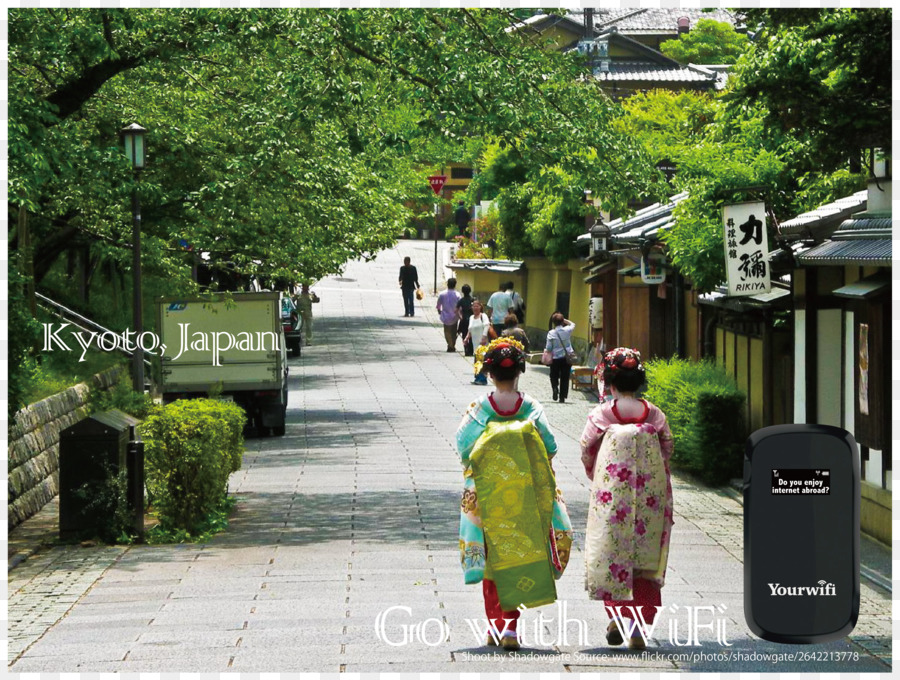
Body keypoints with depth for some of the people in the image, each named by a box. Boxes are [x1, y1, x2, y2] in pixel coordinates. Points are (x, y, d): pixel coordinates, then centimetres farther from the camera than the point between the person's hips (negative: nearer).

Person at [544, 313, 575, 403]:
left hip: (555, 358, -1)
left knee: (554, 376, 15)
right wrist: (565, 320, 12)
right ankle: (562, 397, 6)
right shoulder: (567, 330, -5)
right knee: (564, 378, 8)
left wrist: (546, 350, 12)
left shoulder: (551, 333, -10)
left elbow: (548, 348, -8)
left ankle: (555, 387, -15)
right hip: (567, 358, 1)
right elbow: (572, 325, 20)